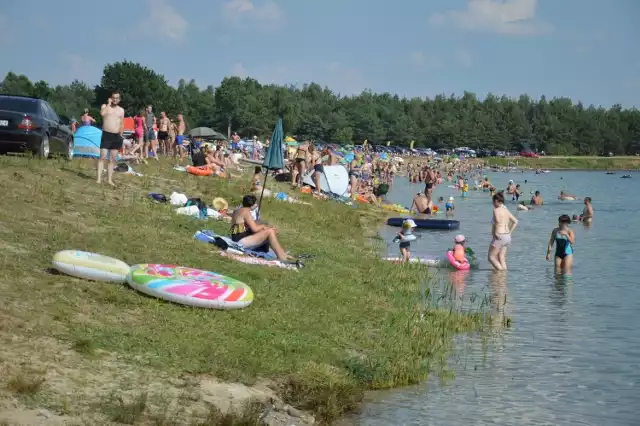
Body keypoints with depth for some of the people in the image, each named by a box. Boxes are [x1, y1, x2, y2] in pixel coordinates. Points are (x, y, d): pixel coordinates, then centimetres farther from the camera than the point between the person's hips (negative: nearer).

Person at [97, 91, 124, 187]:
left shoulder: (121, 110, 12)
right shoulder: (105, 106, 1)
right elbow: (102, 113, -23)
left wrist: (120, 136, 12)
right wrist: (109, 104, -14)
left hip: (116, 136, 4)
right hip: (106, 135, -4)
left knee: (112, 159, 6)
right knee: (102, 157, -10)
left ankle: (109, 179, 9)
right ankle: (99, 178, -11)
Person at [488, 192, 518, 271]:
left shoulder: (496, 210, -11)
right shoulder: (506, 210, 12)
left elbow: (497, 221, -29)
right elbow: (515, 221, 16)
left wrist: (495, 233, -21)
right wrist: (509, 232, 15)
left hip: (499, 237, -8)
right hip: (508, 236, 8)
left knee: (491, 257, 3)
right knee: (502, 259, 12)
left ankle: (501, 270, -11)